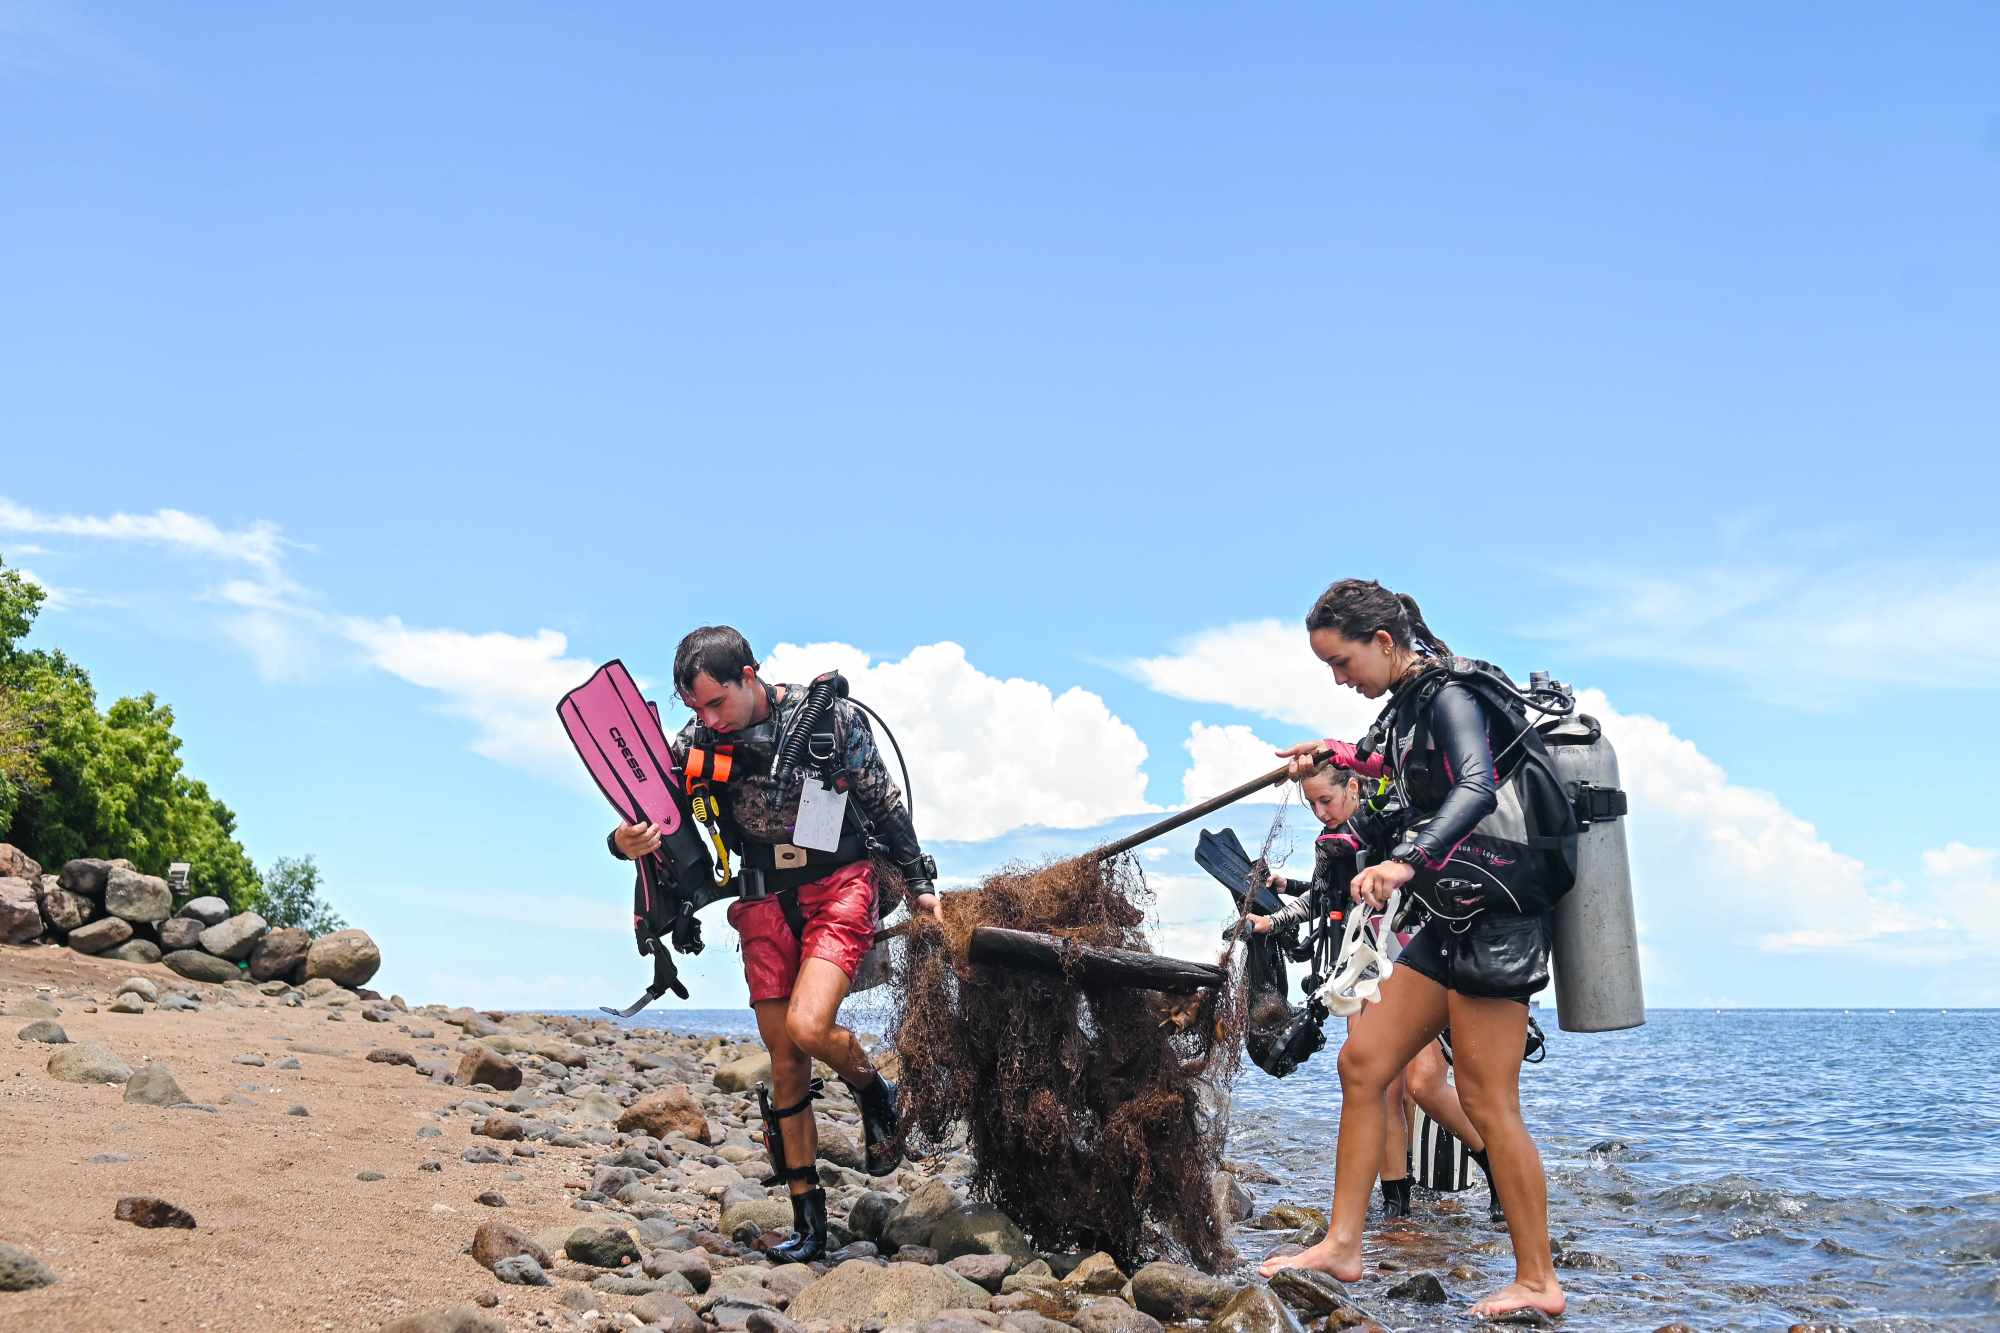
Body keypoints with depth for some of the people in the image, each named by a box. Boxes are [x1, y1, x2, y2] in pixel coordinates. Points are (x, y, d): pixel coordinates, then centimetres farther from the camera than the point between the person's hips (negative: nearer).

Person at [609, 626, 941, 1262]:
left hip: (839, 888, -4)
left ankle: (875, 1093, 9)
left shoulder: (830, 718, -12)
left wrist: (918, 883, 8)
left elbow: (885, 804, 1)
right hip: (766, 902, 4)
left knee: (807, 1027, -24)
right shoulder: (699, 741, -5)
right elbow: (648, 815, -8)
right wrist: (625, 842, -32)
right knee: (785, 1065, 4)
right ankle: (808, 1220, 15)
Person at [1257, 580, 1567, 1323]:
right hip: (1454, 922, 10)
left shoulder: (1450, 694, -16)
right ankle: (1343, 1246, 12)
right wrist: (1335, 753, 49)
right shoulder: (1412, 701, 12)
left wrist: (1406, 861, -48)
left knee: (1487, 1102, -5)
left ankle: (1538, 1282, 6)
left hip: (1497, 917, -10)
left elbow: (1476, 788, -35)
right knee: (1362, 1063, 8)